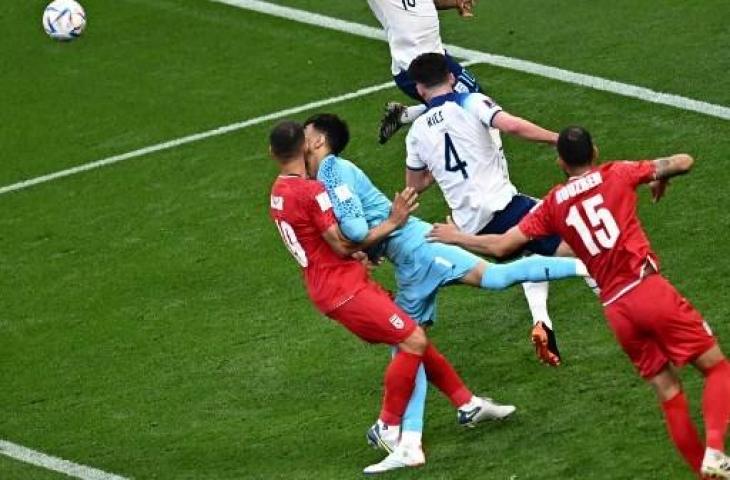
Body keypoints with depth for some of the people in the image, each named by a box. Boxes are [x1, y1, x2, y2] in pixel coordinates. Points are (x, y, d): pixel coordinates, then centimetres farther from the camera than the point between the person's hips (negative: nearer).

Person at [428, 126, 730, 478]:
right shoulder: (617, 175, 5)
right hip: (649, 289, -3)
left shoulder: (553, 204, 10)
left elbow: (501, 246, 10)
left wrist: (456, 237, 27)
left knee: (667, 391, 12)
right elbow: (684, 162, 5)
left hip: (615, 310, 3)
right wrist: (660, 178, 27)